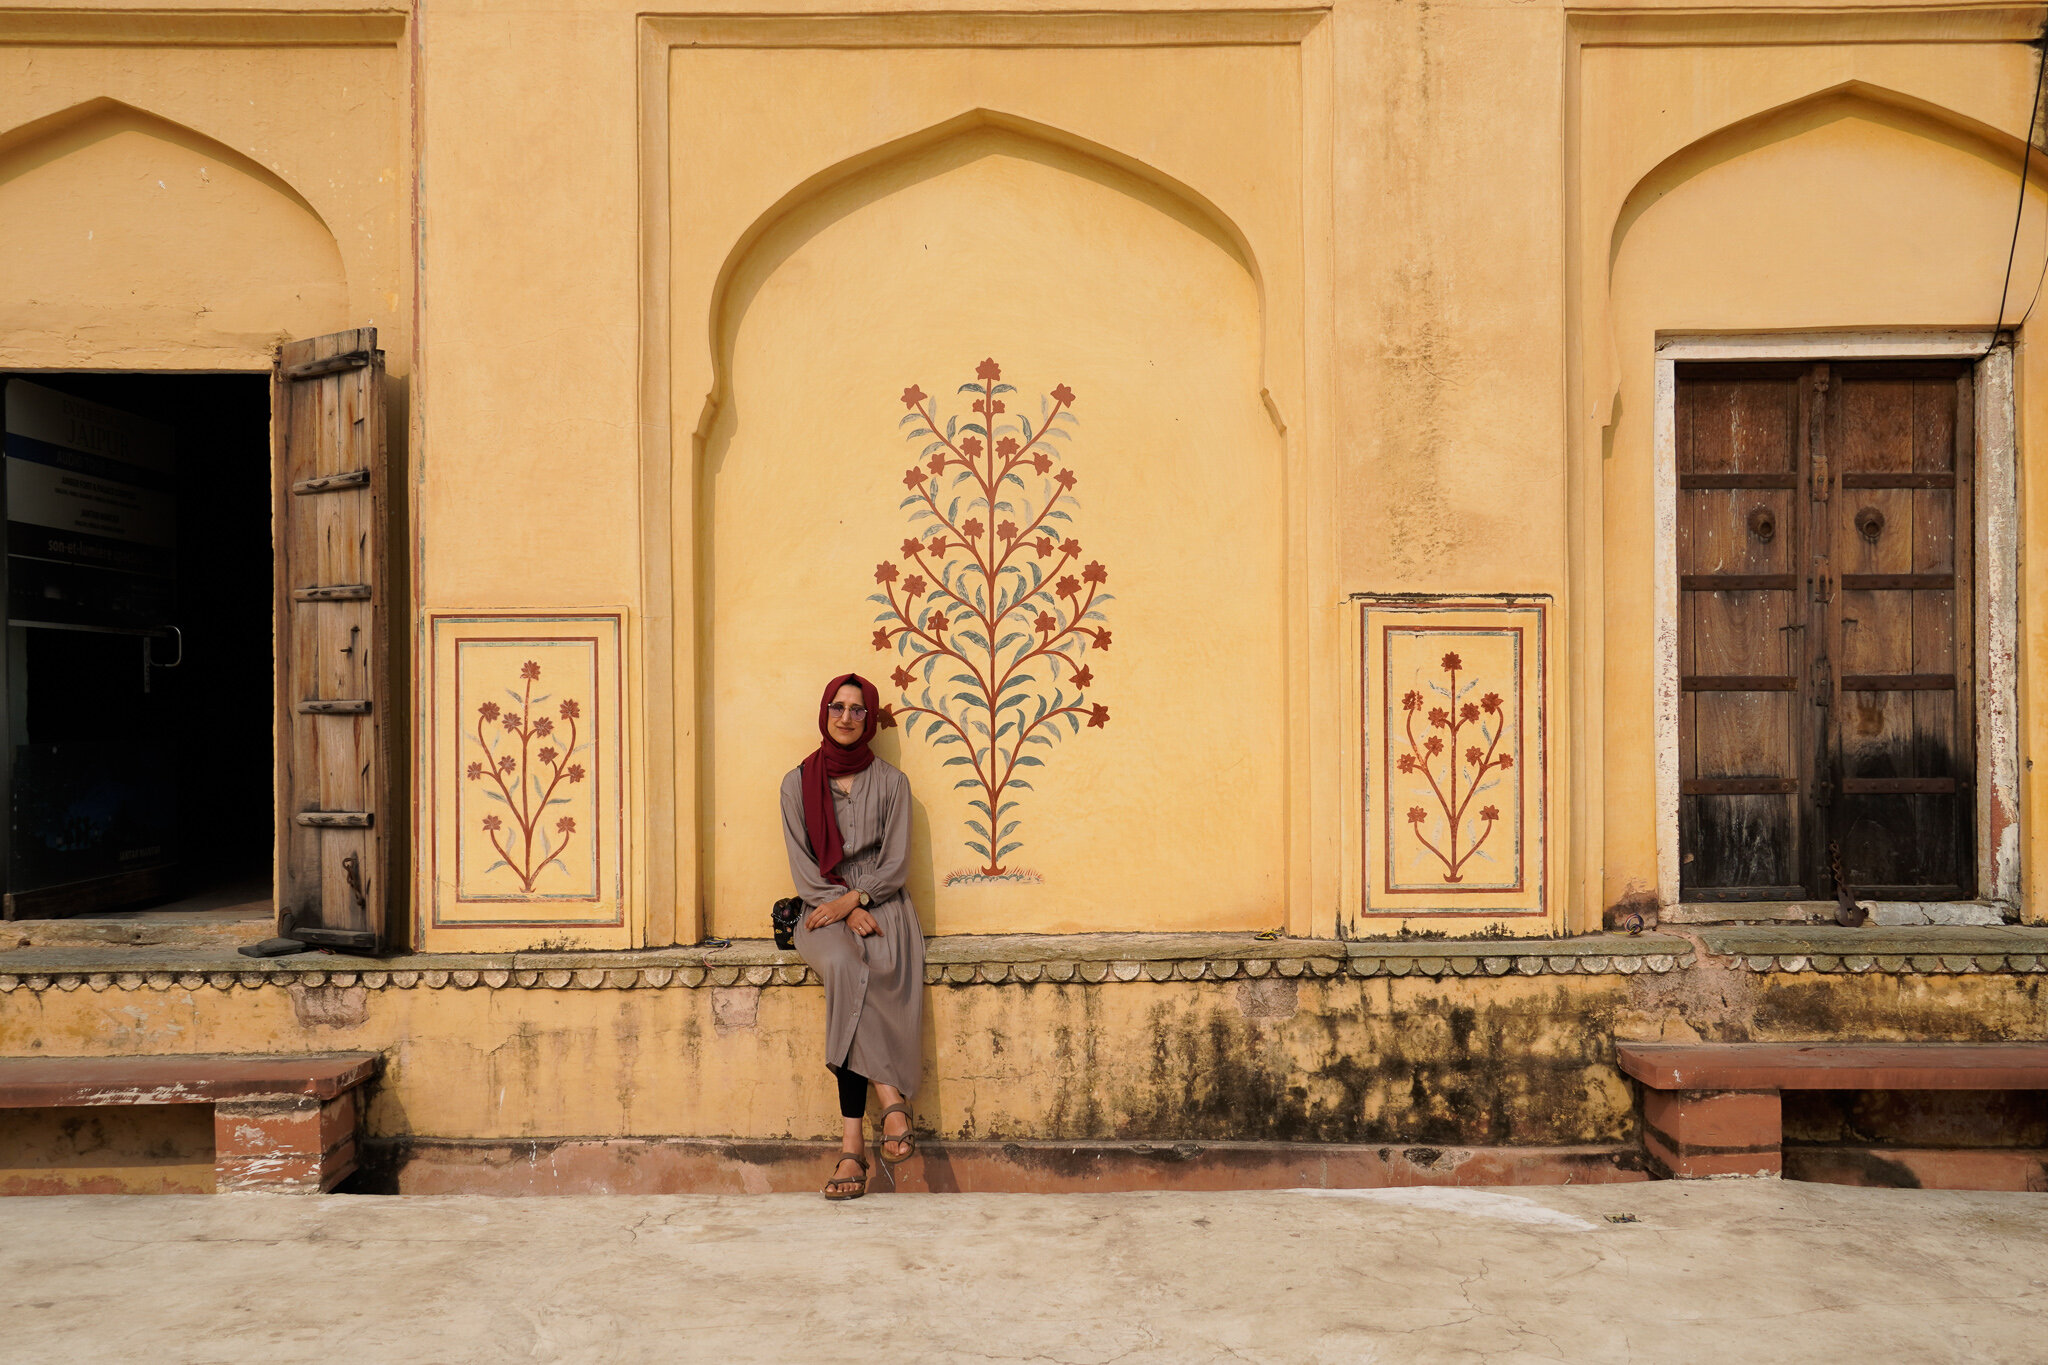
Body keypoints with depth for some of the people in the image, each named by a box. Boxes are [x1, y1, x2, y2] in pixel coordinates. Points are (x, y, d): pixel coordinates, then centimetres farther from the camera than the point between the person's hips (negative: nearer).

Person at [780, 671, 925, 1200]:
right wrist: (845, 910, -10)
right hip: (824, 910, 0)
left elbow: (896, 861, 3)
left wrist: (854, 898, -13)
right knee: (845, 968, -35)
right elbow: (802, 866, 4)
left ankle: (853, 1144, -31)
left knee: (850, 980, -31)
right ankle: (890, 1097, -32)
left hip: (882, 905, 0)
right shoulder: (797, 783, 11)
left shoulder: (891, 783, 10)